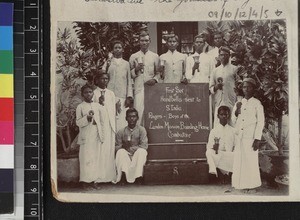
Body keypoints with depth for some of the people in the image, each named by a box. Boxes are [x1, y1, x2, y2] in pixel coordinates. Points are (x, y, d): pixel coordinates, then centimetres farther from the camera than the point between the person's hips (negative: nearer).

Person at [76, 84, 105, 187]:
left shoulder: (97, 106, 10)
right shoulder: (80, 107, 0)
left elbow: (101, 121, 13)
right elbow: (78, 122, -4)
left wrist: (102, 135, 9)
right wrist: (87, 118, -21)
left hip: (96, 135, 4)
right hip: (85, 136, -4)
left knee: (95, 157, 5)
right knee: (86, 158, -5)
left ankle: (94, 179, 12)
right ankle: (85, 181, 0)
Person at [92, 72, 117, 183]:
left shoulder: (111, 94, 15)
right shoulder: (93, 93, 1)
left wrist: (114, 125, 11)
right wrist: (99, 103, -16)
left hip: (109, 125, 4)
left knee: (109, 150, 3)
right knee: (98, 150, -7)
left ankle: (109, 175, 8)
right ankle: (98, 176, -4)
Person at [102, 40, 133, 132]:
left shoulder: (126, 64, 17)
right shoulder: (108, 62, 14)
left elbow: (129, 81, 15)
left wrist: (129, 96, 4)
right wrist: (106, 67, -10)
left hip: (122, 97, 1)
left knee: (122, 120, -10)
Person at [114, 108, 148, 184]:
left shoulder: (141, 130, 0)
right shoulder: (121, 132, 3)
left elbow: (144, 146, -9)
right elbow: (117, 147, 0)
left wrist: (131, 148, -15)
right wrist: (124, 146, -20)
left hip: (137, 156, -1)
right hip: (125, 156, 1)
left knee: (142, 151, -32)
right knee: (120, 152, -30)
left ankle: (137, 175, -36)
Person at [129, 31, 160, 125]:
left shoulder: (155, 56, 13)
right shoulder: (133, 57, 11)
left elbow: (158, 72, 11)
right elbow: (130, 74, 11)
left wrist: (155, 79, -8)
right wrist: (136, 69, -7)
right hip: (139, 89, -1)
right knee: (138, 112, -10)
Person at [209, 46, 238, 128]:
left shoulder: (234, 69, 6)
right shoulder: (215, 71, 16)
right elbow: (210, 88, 15)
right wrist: (216, 87, -7)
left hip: (231, 103, -3)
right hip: (218, 104, 3)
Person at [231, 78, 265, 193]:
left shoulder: (257, 103, 0)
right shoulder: (239, 103, 14)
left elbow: (260, 122, -3)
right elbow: (233, 121, 17)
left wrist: (257, 139, -10)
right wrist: (236, 111, -3)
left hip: (250, 137, -4)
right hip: (239, 137, 4)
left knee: (251, 161, -2)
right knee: (239, 161, 3)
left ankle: (251, 185, 8)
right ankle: (240, 184, 13)